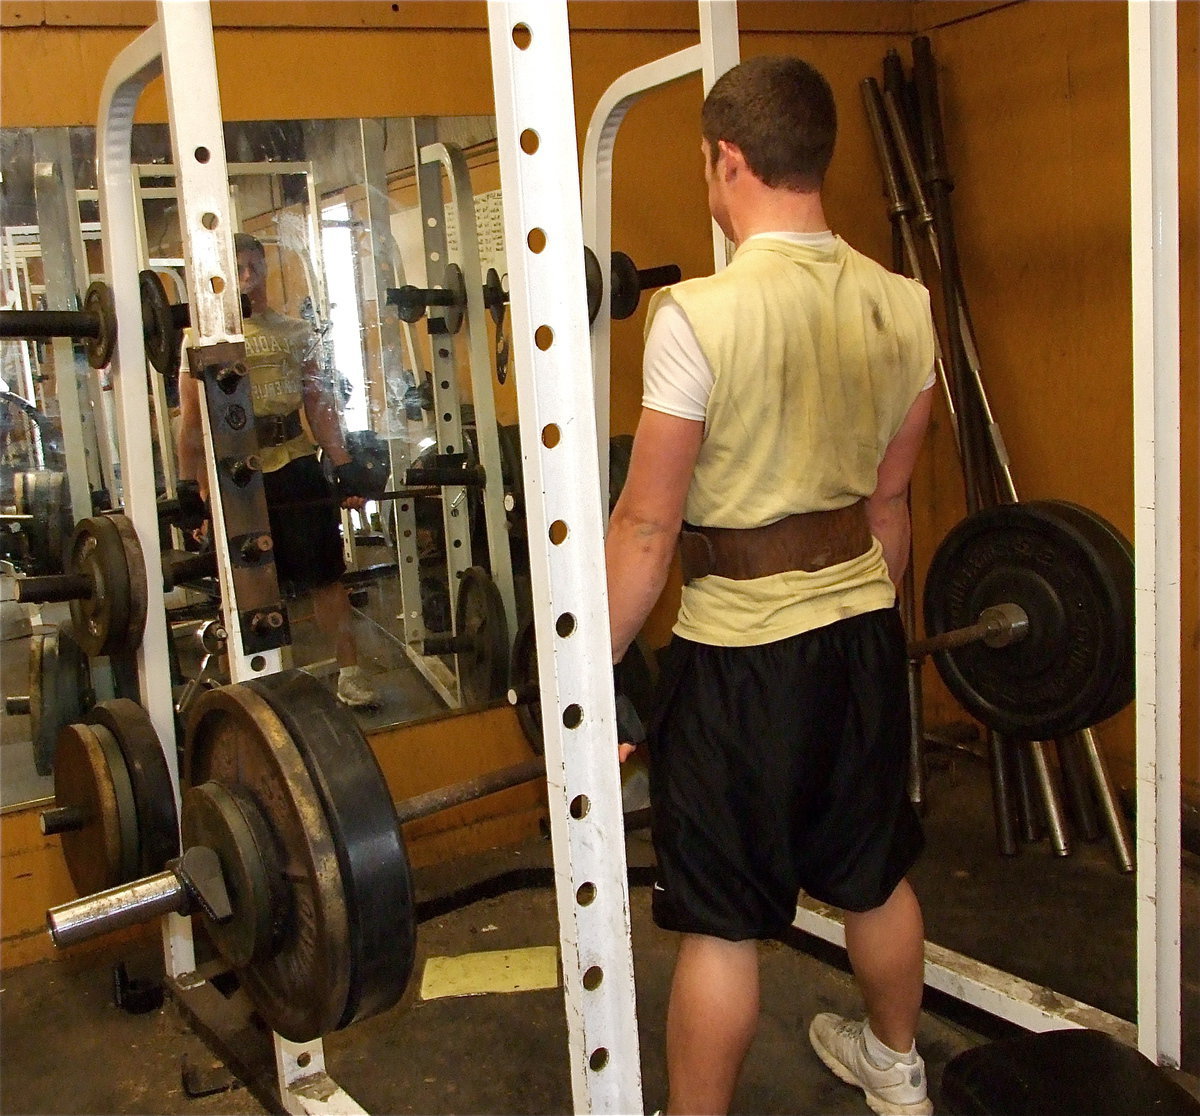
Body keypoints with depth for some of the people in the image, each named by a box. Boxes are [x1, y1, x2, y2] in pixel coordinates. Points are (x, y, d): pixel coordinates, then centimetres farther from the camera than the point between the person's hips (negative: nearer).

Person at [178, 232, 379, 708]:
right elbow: (192, 420, -1)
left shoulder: (296, 332, 12)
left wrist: (344, 468, 4)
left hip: (297, 463, 2)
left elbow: (320, 405, 11)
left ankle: (349, 672, 11)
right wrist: (191, 488, -8)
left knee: (326, 572, 3)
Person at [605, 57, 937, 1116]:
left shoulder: (702, 314, -18)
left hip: (739, 650, -6)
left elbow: (648, 523, -16)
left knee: (720, 923, 6)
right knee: (876, 876, 24)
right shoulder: (902, 304, 0)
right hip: (865, 630, 7)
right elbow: (889, 496, 10)